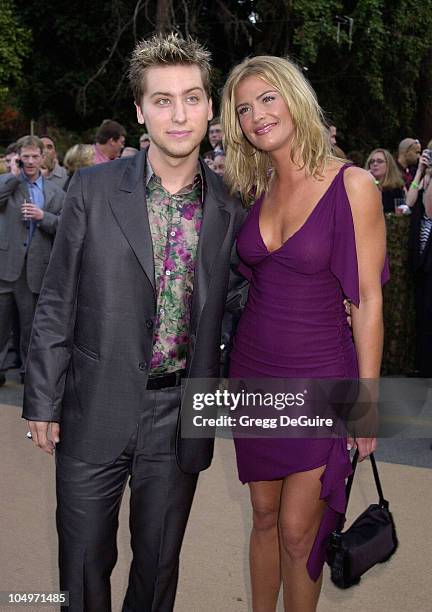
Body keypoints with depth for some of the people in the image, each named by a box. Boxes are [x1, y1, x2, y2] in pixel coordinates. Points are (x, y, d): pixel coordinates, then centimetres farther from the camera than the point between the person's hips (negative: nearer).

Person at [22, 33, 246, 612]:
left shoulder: (229, 206, -1)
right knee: (84, 564, 15)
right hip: (97, 411, -1)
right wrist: (43, 400, -2)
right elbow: (57, 303, -3)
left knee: (159, 564, 19)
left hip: (180, 418, 2)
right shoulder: (92, 189, -6)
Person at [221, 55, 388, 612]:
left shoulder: (352, 185, -11)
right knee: (264, 516, 16)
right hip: (253, 372, 5)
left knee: (296, 530, 3)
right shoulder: (255, 190, 5)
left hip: (319, 379, -5)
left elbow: (367, 301, -11)